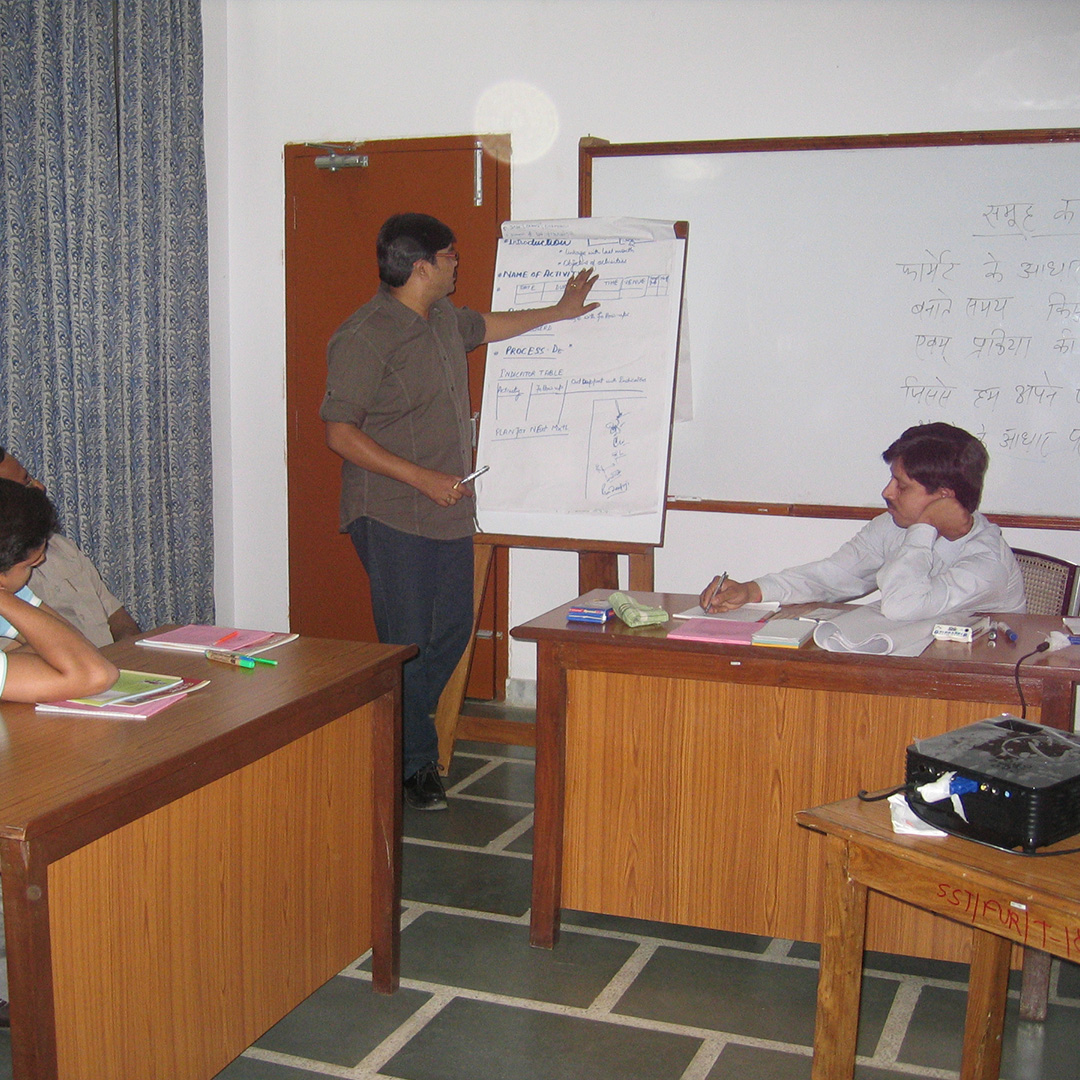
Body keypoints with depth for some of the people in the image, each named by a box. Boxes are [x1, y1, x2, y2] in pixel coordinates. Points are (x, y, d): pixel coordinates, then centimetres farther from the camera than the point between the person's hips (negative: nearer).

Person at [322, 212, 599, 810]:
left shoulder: (444, 319, 11)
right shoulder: (366, 336, -16)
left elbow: (488, 325, 35)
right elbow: (339, 432, -18)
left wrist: (559, 311, 39)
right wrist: (423, 478, -21)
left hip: (448, 512, 9)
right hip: (393, 518, -9)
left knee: (451, 632, 12)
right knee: (407, 644, -2)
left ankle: (402, 740, 29)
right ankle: (412, 764, 14)